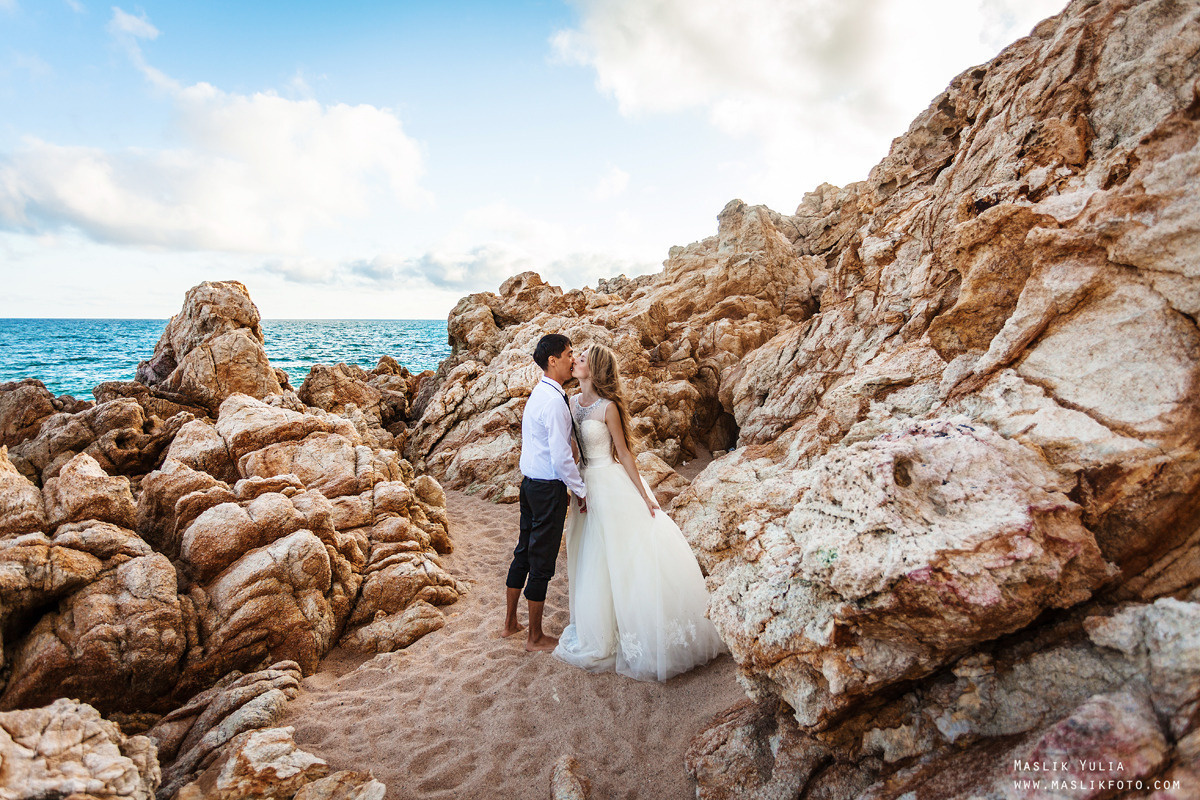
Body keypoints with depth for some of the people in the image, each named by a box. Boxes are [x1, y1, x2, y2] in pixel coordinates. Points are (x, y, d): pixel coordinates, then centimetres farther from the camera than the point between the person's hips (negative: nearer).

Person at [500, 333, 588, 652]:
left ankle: (510, 623, 35)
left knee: (523, 553, 20)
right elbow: (561, 457, -22)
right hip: (549, 488, -10)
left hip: (530, 482, 10)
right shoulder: (554, 401, -21)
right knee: (542, 562, 4)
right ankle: (535, 637, 19)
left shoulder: (538, 393, 10)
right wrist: (581, 490, -12)